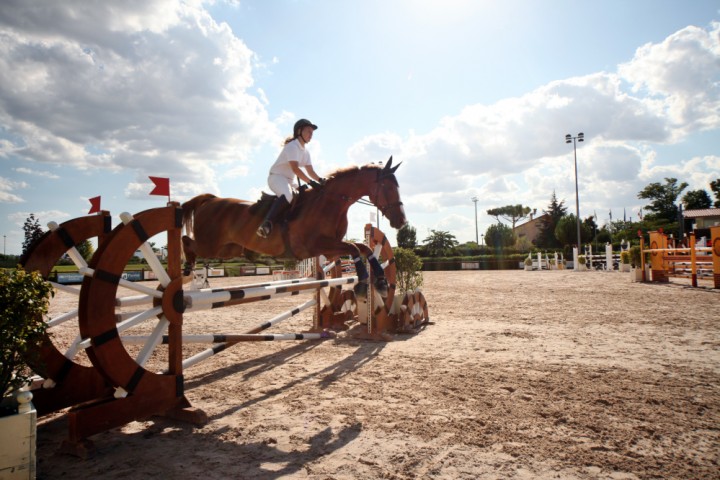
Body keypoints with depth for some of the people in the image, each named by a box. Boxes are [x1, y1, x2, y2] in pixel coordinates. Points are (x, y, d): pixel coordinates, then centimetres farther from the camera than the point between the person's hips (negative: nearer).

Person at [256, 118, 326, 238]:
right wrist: (311, 182, -33)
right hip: (276, 176, -10)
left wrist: (320, 180, -9)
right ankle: (266, 224, -45)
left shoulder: (305, 152, 13)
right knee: (288, 196, -39)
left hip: (288, 180, 10)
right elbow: (295, 168, -27)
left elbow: (310, 171, 11)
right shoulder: (292, 146, -15)